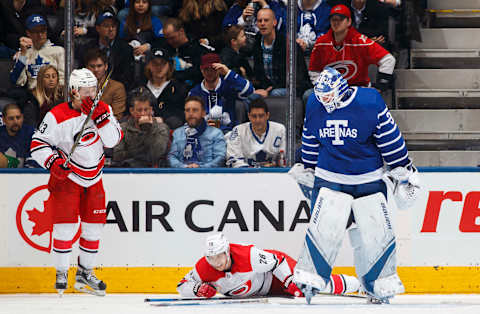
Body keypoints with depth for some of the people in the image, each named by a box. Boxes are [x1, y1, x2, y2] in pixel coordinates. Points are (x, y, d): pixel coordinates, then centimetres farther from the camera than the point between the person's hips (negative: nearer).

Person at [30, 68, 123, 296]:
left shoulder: (103, 110, -1)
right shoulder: (57, 116, -14)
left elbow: (113, 140, -11)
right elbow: (38, 144, -11)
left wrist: (101, 118, -24)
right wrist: (53, 161, -27)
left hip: (93, 179, 5)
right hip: (66, 175, -5)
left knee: (94, 226, 7)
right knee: (65, 225, -11)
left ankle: (85, 274, 21)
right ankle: (61, 274, 2)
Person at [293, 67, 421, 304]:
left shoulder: (370, 102, -14)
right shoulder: (314, 106, -2)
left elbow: (390, 139, -7)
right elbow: (310, 142, 14)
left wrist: (404, 173, -3)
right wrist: (308, 171, 20)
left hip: (369, 180, -1)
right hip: (330, 179, 1)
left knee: (377, 231, 1)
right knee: (324, 227, -14)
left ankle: (380, 284, 17)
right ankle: (309, 277, -5)